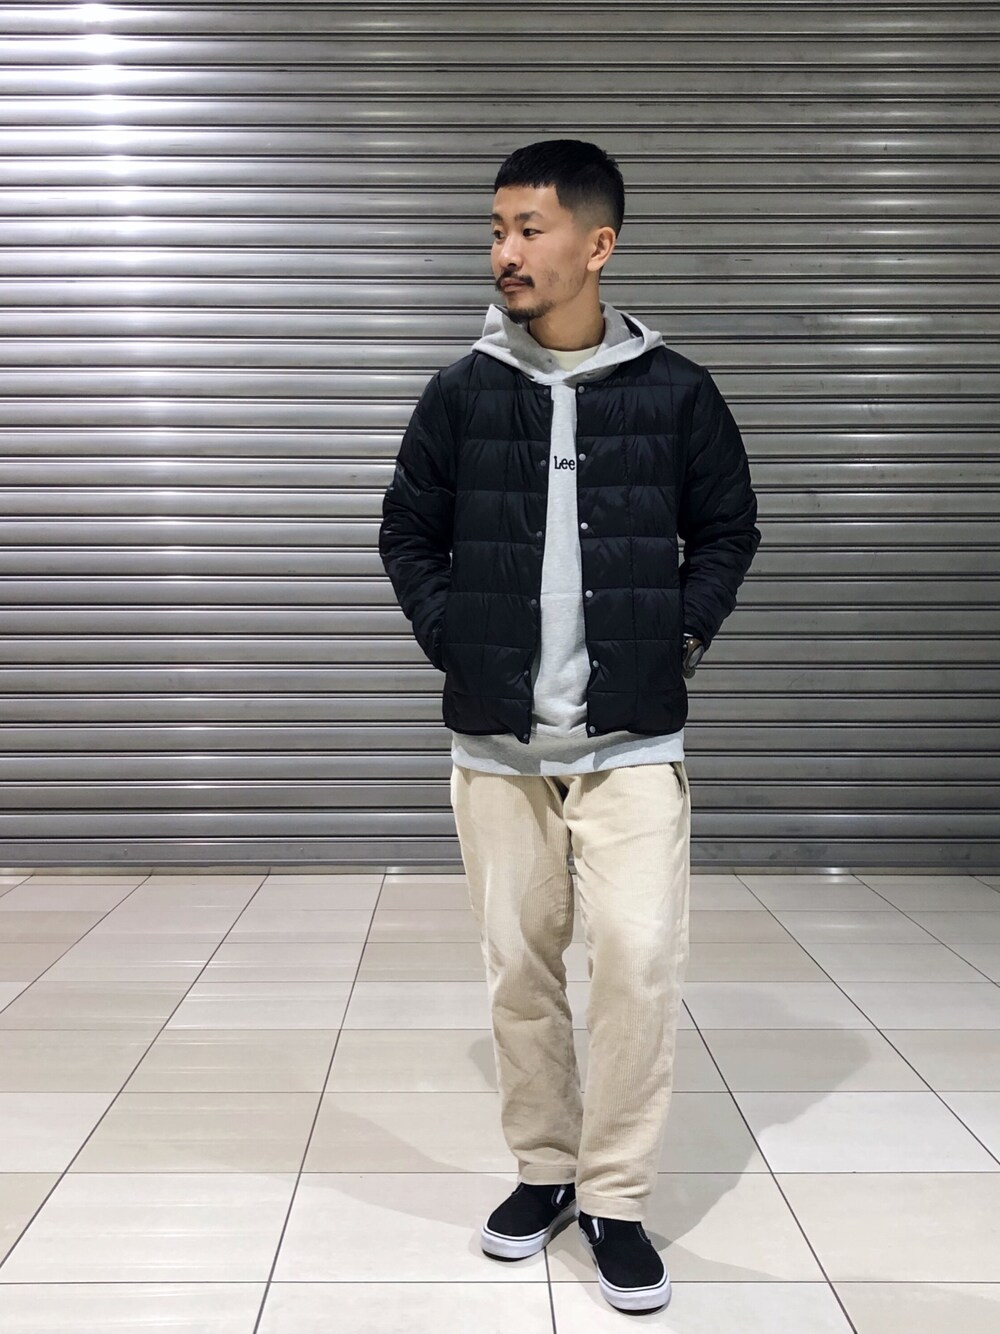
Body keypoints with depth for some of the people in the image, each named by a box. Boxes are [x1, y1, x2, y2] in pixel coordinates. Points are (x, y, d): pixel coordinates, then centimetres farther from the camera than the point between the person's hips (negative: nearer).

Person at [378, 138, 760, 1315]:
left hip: (632, 738, -1)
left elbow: (727, 530, 10)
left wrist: (682, 636, 0)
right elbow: (407, 532, 11)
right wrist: (449, 639, 1)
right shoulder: (463, 392, 2)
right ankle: (544, 1170, 27)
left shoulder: (675, 391, -1)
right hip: (495, 738, 2)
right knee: (518, 964, 9)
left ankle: (615, 1197, 11)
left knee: (640, 960, -7)